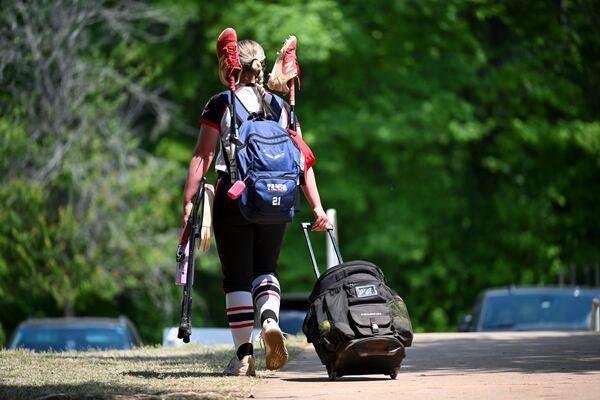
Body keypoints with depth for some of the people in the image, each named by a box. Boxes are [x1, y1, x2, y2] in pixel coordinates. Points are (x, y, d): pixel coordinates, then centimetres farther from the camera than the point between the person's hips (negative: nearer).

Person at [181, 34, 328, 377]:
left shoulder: (221, 104, 2)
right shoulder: (281, 106, 12)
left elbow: (203, 157, -4)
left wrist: (188, 200, -4)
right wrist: (317, 207, 5)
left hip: (233, 194, -3)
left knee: (237, 276, 5)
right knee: (266, 268, 16)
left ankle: (244, 355, 1)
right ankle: (270, 318, -15)